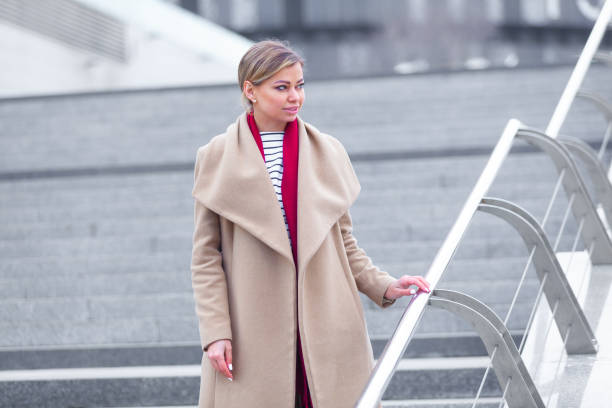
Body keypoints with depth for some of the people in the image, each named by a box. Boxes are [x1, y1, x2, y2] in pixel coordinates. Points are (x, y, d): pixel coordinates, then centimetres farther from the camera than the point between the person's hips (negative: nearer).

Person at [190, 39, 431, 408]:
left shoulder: (327, 153, 10)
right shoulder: (217, 159, 3)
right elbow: (206, 256, 2)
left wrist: (383, 286, 0)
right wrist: (216, 333, -6)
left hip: (324, 319, 2)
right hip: (254, 331, -2)